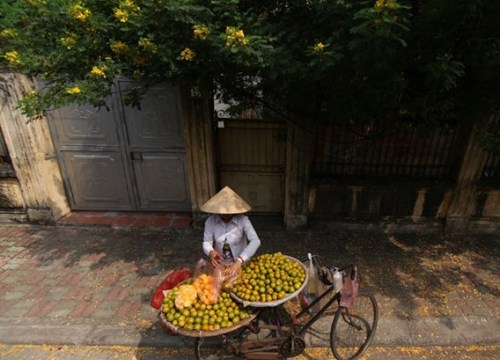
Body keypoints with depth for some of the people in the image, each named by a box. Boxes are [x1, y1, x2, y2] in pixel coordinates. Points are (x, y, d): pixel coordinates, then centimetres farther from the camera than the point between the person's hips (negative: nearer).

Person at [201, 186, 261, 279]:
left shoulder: (243, 220, -19)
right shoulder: (210, 221, -12)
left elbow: (255, 241, -28)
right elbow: (206, 242, -10)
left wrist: (239, 261, -38)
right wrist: (211, 252, -33)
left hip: (241, 264, -1)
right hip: (220, 265, 2)